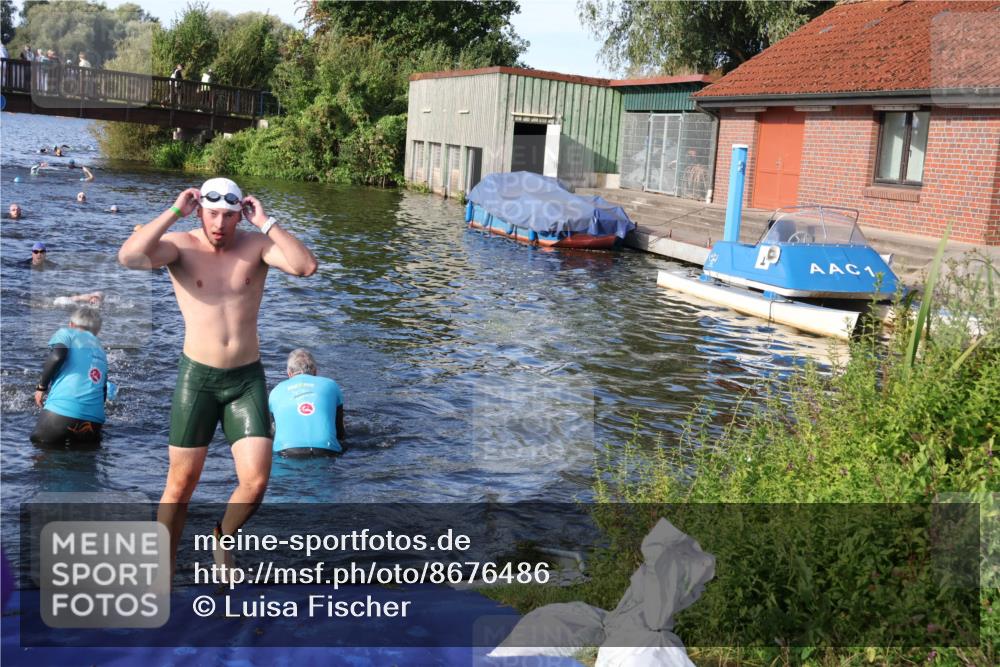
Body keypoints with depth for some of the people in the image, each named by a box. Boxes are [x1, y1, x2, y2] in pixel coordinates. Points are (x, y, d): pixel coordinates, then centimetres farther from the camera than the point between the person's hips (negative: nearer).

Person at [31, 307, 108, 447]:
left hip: (62, 409, -4)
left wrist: (41, 386, 3)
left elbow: (58, 355, -8)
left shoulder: (66, 333, 14)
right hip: (95, 419, 5)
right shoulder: (101, 350, 29)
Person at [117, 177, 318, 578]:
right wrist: (174, 211, -18)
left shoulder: (256, 245, -2)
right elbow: (128, 256, -25)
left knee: (255, 484, -7)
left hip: (247, 379, 1)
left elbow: (306, 266, -19)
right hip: (197, 378, -1)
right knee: (181, 485, 6)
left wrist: (265, 222, -16)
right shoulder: (181, 246, -5)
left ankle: (223, 537, 26)